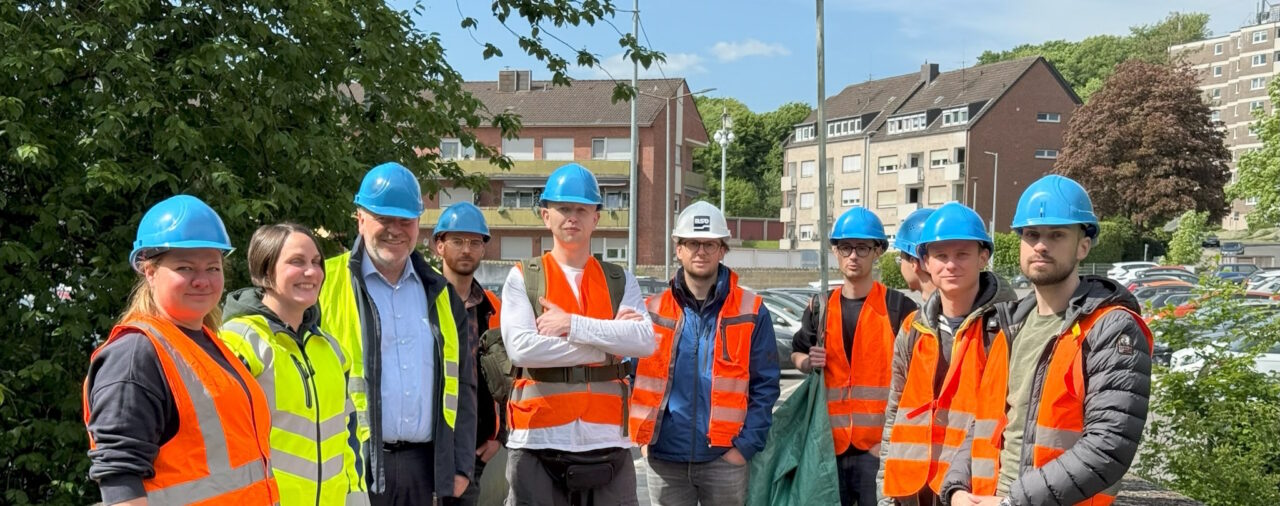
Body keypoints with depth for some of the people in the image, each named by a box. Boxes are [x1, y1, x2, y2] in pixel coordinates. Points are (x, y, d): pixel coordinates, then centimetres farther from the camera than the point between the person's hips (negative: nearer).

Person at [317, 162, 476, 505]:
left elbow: (461, 385, 15)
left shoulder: (440, 295, 12)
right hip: (354, 464, -4)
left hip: (424, 465, 4)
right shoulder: (326, 287, -3)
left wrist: (462, 463, 9)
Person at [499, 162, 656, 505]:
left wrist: (573, 325, -14)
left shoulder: (620, 281, 10)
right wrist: (610, 342, -10)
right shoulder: (522, 278, 3)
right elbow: (520, 348, -13)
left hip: (606, 440, 2)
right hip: (539, 440, -2)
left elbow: (645, 341, -7)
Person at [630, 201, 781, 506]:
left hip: (725, 458, -2)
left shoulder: (751, 312, -1)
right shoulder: (652, 311, 4)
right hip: (664, 459, 2)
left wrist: (746, 445, -9)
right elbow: (634, 375, 9)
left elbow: (765, 386, -1)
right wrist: (644, 436, -1)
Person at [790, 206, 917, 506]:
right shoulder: (820, 307, 9)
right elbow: (797, 353, 21)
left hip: (880, 442, -4)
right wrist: (807, 362, -2)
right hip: (831, 441, 4)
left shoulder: (898, 307, -2)